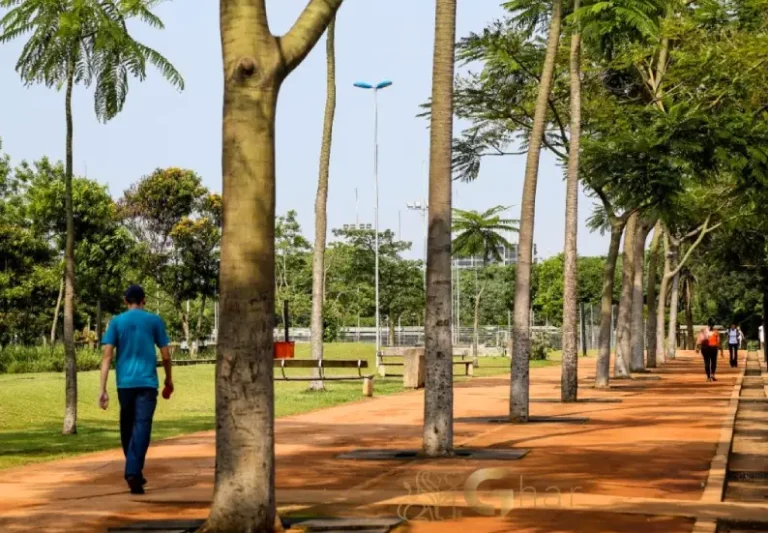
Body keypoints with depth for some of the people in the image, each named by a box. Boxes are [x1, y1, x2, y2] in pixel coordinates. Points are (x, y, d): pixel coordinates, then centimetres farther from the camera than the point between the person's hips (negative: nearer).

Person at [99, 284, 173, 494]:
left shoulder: (116, 322, 6)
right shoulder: (154, 321, 5)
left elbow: (107, 356, -2)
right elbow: (166, 355, 6)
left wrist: (103, 389, -3)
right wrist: (169, 379, 22)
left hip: (124, 383, 2)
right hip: (147, 382, -2)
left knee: (127, 427, 16)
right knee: (141, 427, -9)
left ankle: (134, 471, 26)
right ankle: (133, 472, -25)